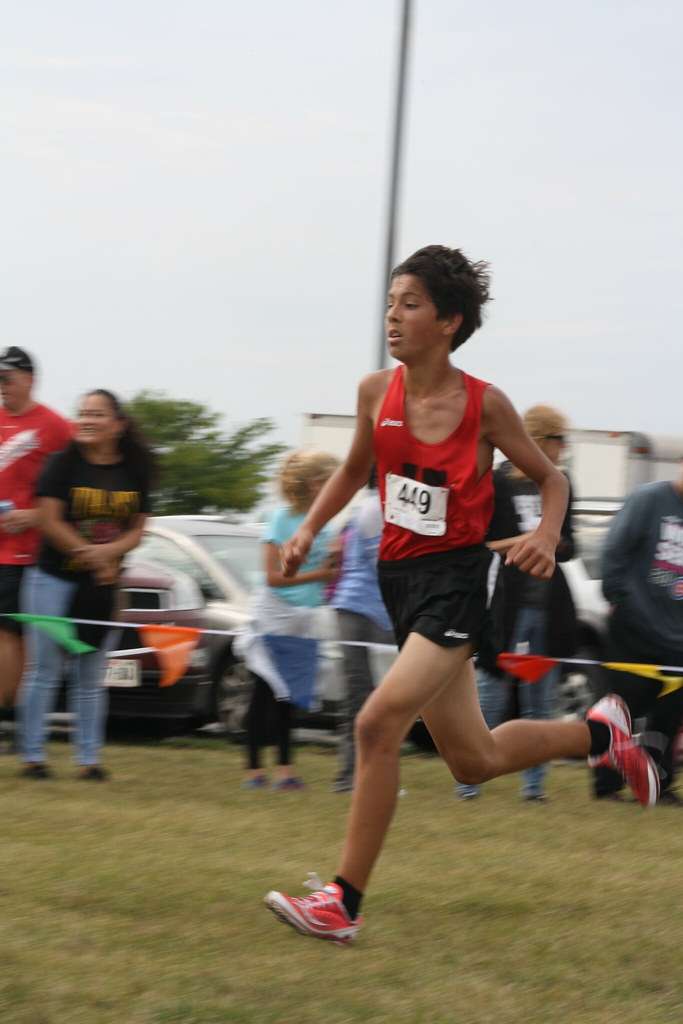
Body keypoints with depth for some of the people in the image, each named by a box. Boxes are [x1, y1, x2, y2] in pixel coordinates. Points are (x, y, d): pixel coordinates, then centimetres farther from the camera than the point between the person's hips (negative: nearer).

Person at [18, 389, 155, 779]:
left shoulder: (134, 472, 4)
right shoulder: (64, 464, -6)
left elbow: (137, 530, 3)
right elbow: (49, 521, -10)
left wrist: (108, 551, -17)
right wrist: (91, 555, -16)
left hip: (103, 587, 3)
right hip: (54, 581, -3)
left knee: (92, 679, 7)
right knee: (45, 671, 0)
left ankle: (89, 757, 11)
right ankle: (33, 754, 5)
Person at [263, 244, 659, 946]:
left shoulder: (484, 405, -11)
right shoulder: (377, 393, 1)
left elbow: (551, 478, 2)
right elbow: (354, 470, 20)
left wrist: (547, 536, -17)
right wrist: (308, 530, 7)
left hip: (458, 579, -6)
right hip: (400, 577, 6)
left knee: (378, 722, -22)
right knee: (474, 761, 15)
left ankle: (343, 903, -17)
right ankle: (598, 733, 42)